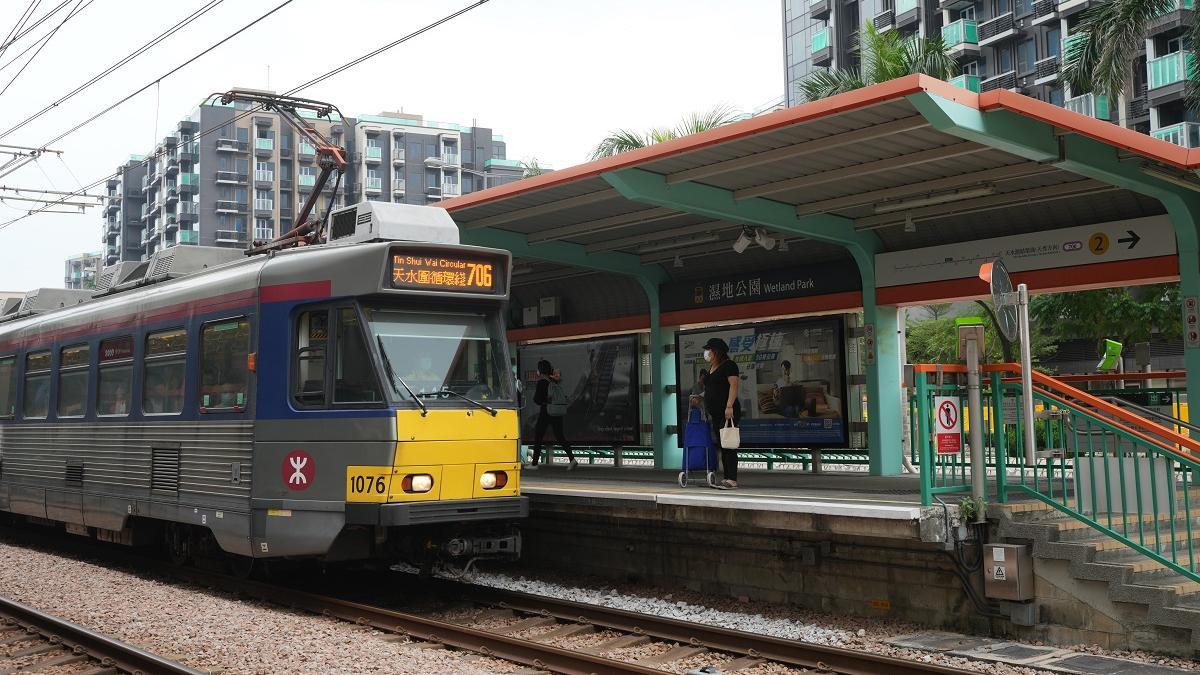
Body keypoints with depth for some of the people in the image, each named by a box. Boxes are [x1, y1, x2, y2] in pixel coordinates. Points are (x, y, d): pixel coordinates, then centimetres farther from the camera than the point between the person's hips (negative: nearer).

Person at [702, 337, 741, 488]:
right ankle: (727, 478, 11)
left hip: (728, 412, -9)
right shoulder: (711, 368, 20)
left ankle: (732, 479, -13)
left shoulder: (728, 365, -7)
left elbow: (733, 385, -16)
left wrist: (729, 406, -23)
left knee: (728, 446, -11)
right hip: (715, 413, 9)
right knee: (722, 446, 9)